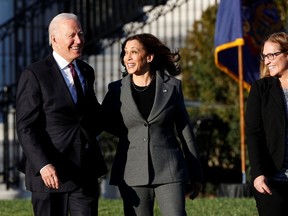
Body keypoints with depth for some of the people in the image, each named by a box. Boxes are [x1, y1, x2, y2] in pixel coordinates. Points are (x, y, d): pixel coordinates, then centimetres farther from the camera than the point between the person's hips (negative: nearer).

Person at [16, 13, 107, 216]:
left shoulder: (87, 72, 15)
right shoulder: (34, 75, -7)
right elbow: (26, 128, -13)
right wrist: (43, 165, -24)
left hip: (86, 173, 5)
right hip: (50, 174, -5)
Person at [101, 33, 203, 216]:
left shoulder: (172, 86, 3)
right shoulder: (117, 89, 5)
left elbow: (185, 131, 6)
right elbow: (106, 122, 22)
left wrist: (196, 175, 7)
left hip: (169, 171, -1)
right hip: (132, 173, 1)